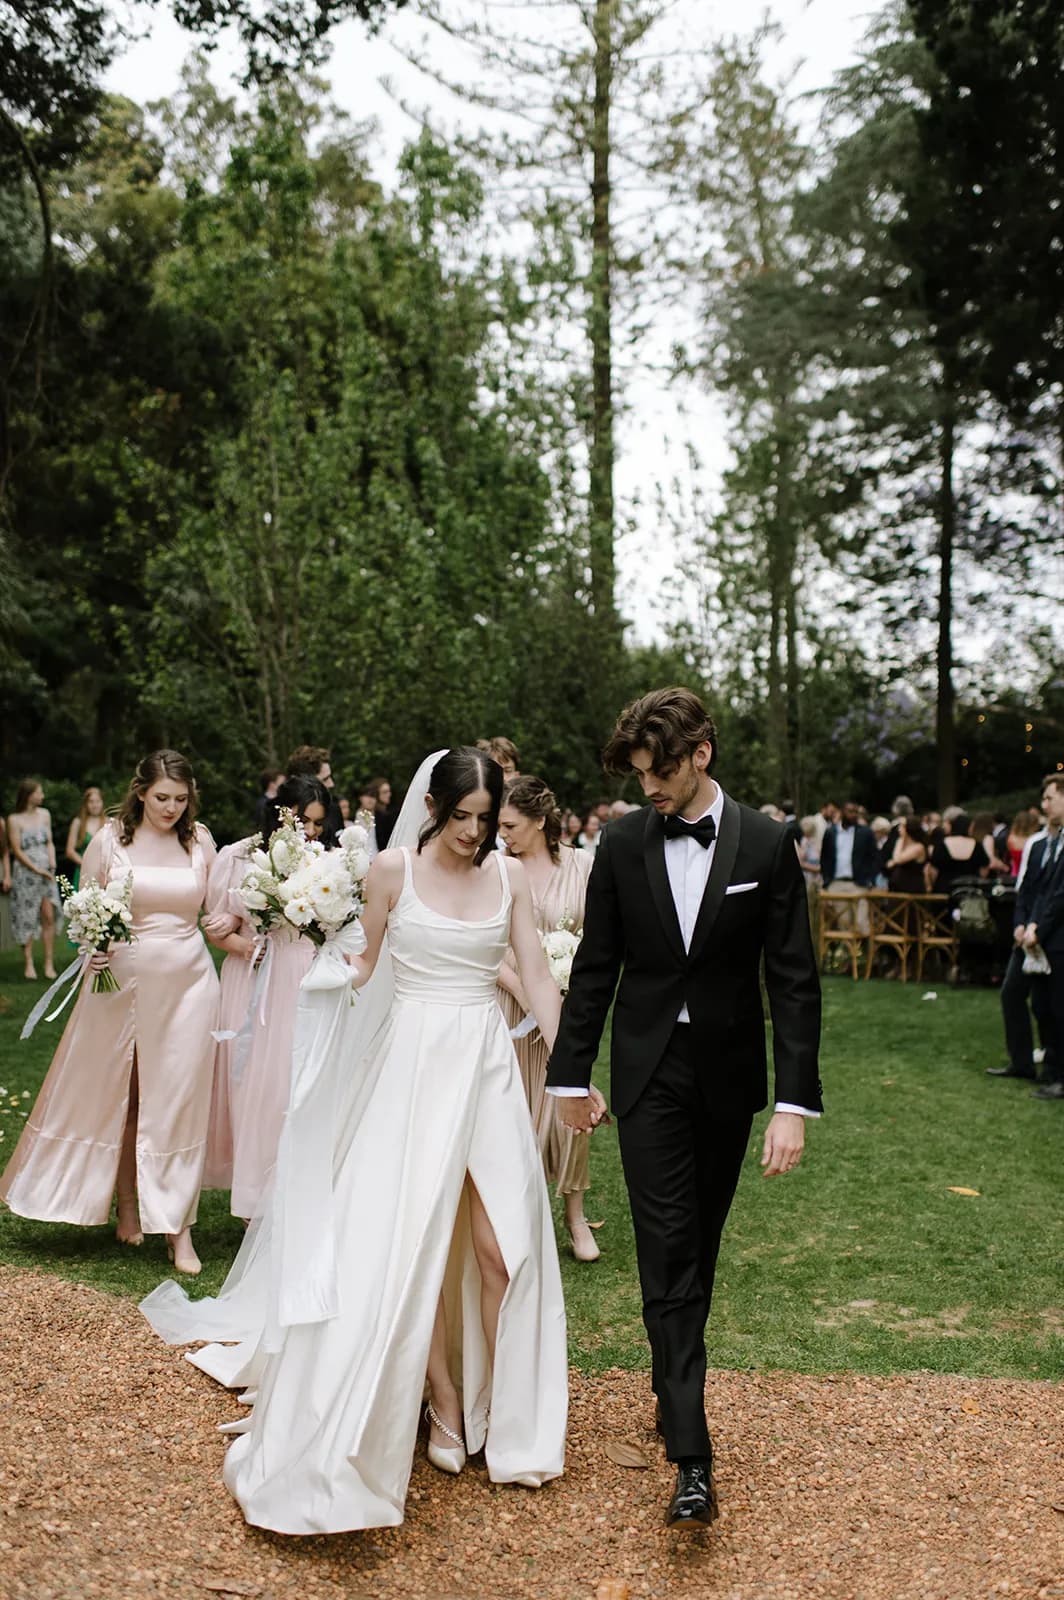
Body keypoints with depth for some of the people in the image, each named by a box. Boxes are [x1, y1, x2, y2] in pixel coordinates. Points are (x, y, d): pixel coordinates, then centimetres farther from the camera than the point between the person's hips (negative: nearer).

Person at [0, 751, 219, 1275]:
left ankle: (177, 1225, 12)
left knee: (179, 1102, 3)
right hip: (122, 982, 0)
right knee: (115, 1096, 11)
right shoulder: (109, 840, -2)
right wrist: (91, 946, -15)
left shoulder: (200, 841, 2)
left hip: (186, 984, 0)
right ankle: (127, 1206, 31)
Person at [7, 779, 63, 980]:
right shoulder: (14, 819, -6)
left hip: (46, 872, 4)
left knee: (49, 916, -3)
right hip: (25, 872, -4)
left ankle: (49, 963, 2)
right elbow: (17, 850, -7)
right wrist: (37, 869, -13)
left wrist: (52, 862, -3)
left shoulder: (44, 814, 9)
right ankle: (28, 964, 11)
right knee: (26, 918, 2)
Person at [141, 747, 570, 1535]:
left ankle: (507, 1411, 15)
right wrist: (324, 963, -8)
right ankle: (444, 1405, 19)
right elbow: (369, 968, 10)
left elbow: (539, 981, 2)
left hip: (487, 1064, 1)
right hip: (412, 1063, -1)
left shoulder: (509, 875, 2)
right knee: (413, 1240, 1)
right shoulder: (394, 869, -3)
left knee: (500, 1244, -2)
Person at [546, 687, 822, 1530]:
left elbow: (794, 979, -8)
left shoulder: (766, 844, -7)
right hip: (649, 1072, 0)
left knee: (699, 1247, 14)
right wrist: (572, 1074, 5)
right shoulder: (624, 844, -2)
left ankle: (673, 1386, 36)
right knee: (667, 1250, -5)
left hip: (728, 1074, 0)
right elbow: (595, 970, 4)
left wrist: (796, 1101, -14)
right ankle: (693, 1457, -2)